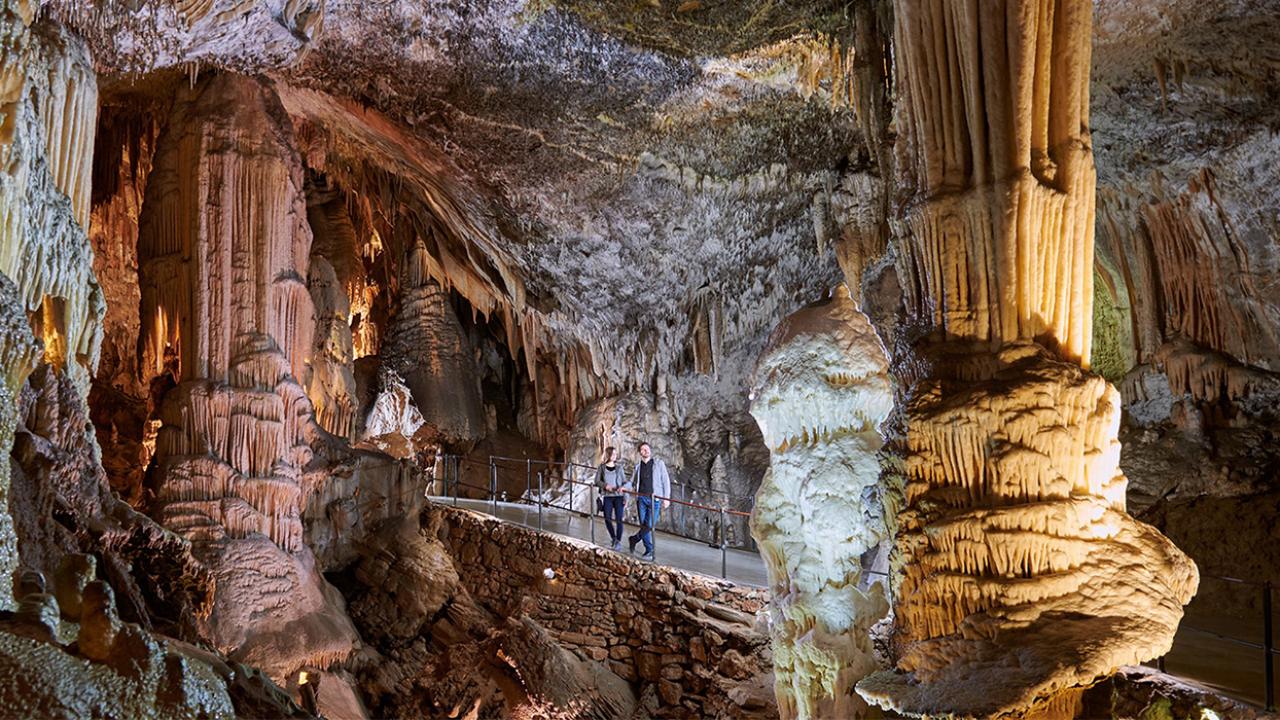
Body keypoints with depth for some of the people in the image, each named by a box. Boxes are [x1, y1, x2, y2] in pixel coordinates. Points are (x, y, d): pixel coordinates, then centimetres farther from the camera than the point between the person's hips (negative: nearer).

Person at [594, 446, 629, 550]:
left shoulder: (619, 468, 5)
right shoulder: (601, 467, 3)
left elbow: (625, 482, 6)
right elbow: (597, 481, 1)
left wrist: (623, 487, -14)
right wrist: (605, 485, -17)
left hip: (618, 496, 0)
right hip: (607, 497, 0)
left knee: (619, 519, -7)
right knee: (607, 519, 2)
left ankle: (619, 542, -2)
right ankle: (613, 538, 25)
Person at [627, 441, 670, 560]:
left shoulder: (659, 464, 4)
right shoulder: (637, 466, 12)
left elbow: (665, 481, 4)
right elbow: (632, 481, 17)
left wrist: (666, 498, -3)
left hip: (655, 499, -2)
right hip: (641, 498, 2)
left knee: (650, 525, -11)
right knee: (644, 525, 0)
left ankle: (634, 539, 11)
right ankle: (649, 551, 11)